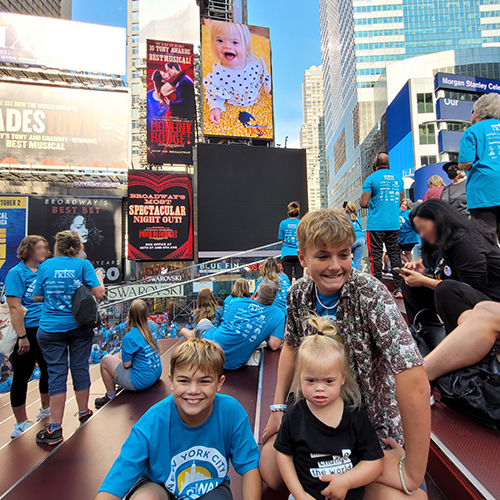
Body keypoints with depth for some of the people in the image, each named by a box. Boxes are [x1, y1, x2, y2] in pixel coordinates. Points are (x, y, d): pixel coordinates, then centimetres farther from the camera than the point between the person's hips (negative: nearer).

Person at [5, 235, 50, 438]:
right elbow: (14, 307, -18)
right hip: (27, 331, -7)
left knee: (48, 369, 18)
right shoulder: (16, 273, -12)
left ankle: (46, 408, 39)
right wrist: (22, 337, -21)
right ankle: (21, 423, 22)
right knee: (22, 376, 6)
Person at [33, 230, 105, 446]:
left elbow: (38, 297, 4)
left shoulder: (45, 266, 0)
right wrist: (99, 278, 7)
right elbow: (99, 294, -11)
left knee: (56, 373, 6)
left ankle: (55, 428, 11)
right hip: (80, 325, 0)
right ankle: (83, 413, 31)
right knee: (80, 369, 12)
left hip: (51, 329, 1)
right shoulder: (83, 265, -5)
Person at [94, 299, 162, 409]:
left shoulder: (130, 337, -23)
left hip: (141, 382, -8)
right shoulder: (151, 327, -2)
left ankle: (111, 396, 19)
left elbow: (126, 364, -14)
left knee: (106, 360, 4)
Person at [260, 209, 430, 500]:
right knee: (269, 472, -5)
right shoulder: (299, 294, -11)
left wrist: (413, 474, -25)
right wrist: (279, 407, 3)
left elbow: (415, 380, -31)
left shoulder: (371, 294, -27)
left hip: (373, 421, -3)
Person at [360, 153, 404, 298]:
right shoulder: (398, 178, 11)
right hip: (394, 224, 5)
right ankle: (399, 287, 13)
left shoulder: (371, 179, -6)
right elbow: (399, 202, 17)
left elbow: (363, 203, -11)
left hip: (376, 225, -5)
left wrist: (362, 201, 11)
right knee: (395, 254, 10)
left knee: (376, 256, 1)